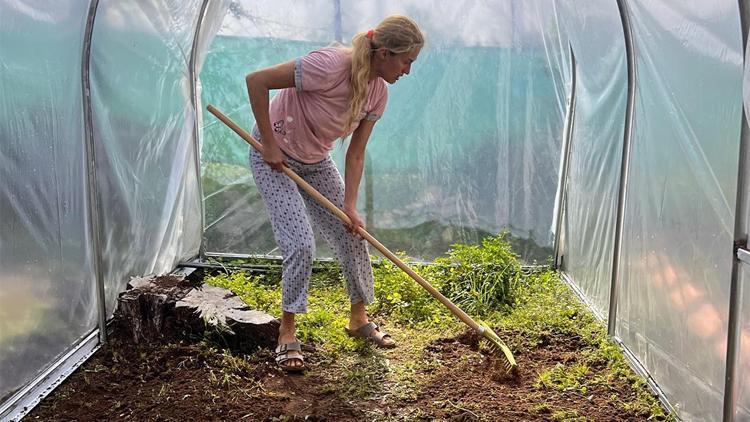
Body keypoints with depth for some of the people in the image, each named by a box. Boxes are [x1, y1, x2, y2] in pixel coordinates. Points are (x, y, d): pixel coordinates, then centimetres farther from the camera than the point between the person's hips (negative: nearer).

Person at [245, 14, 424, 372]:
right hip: (275, 158, -7)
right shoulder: (330, 66, -33)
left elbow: (355, 154, -5)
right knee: (301, 245, -15)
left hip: (316, 162, 7)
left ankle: (359, 318, 27)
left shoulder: (378, 92, -10)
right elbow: (256, 81, -29)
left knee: (353, 236, 6)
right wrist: (269, 144, -23)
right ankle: (287, 332, 6)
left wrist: (350, 205, -13)